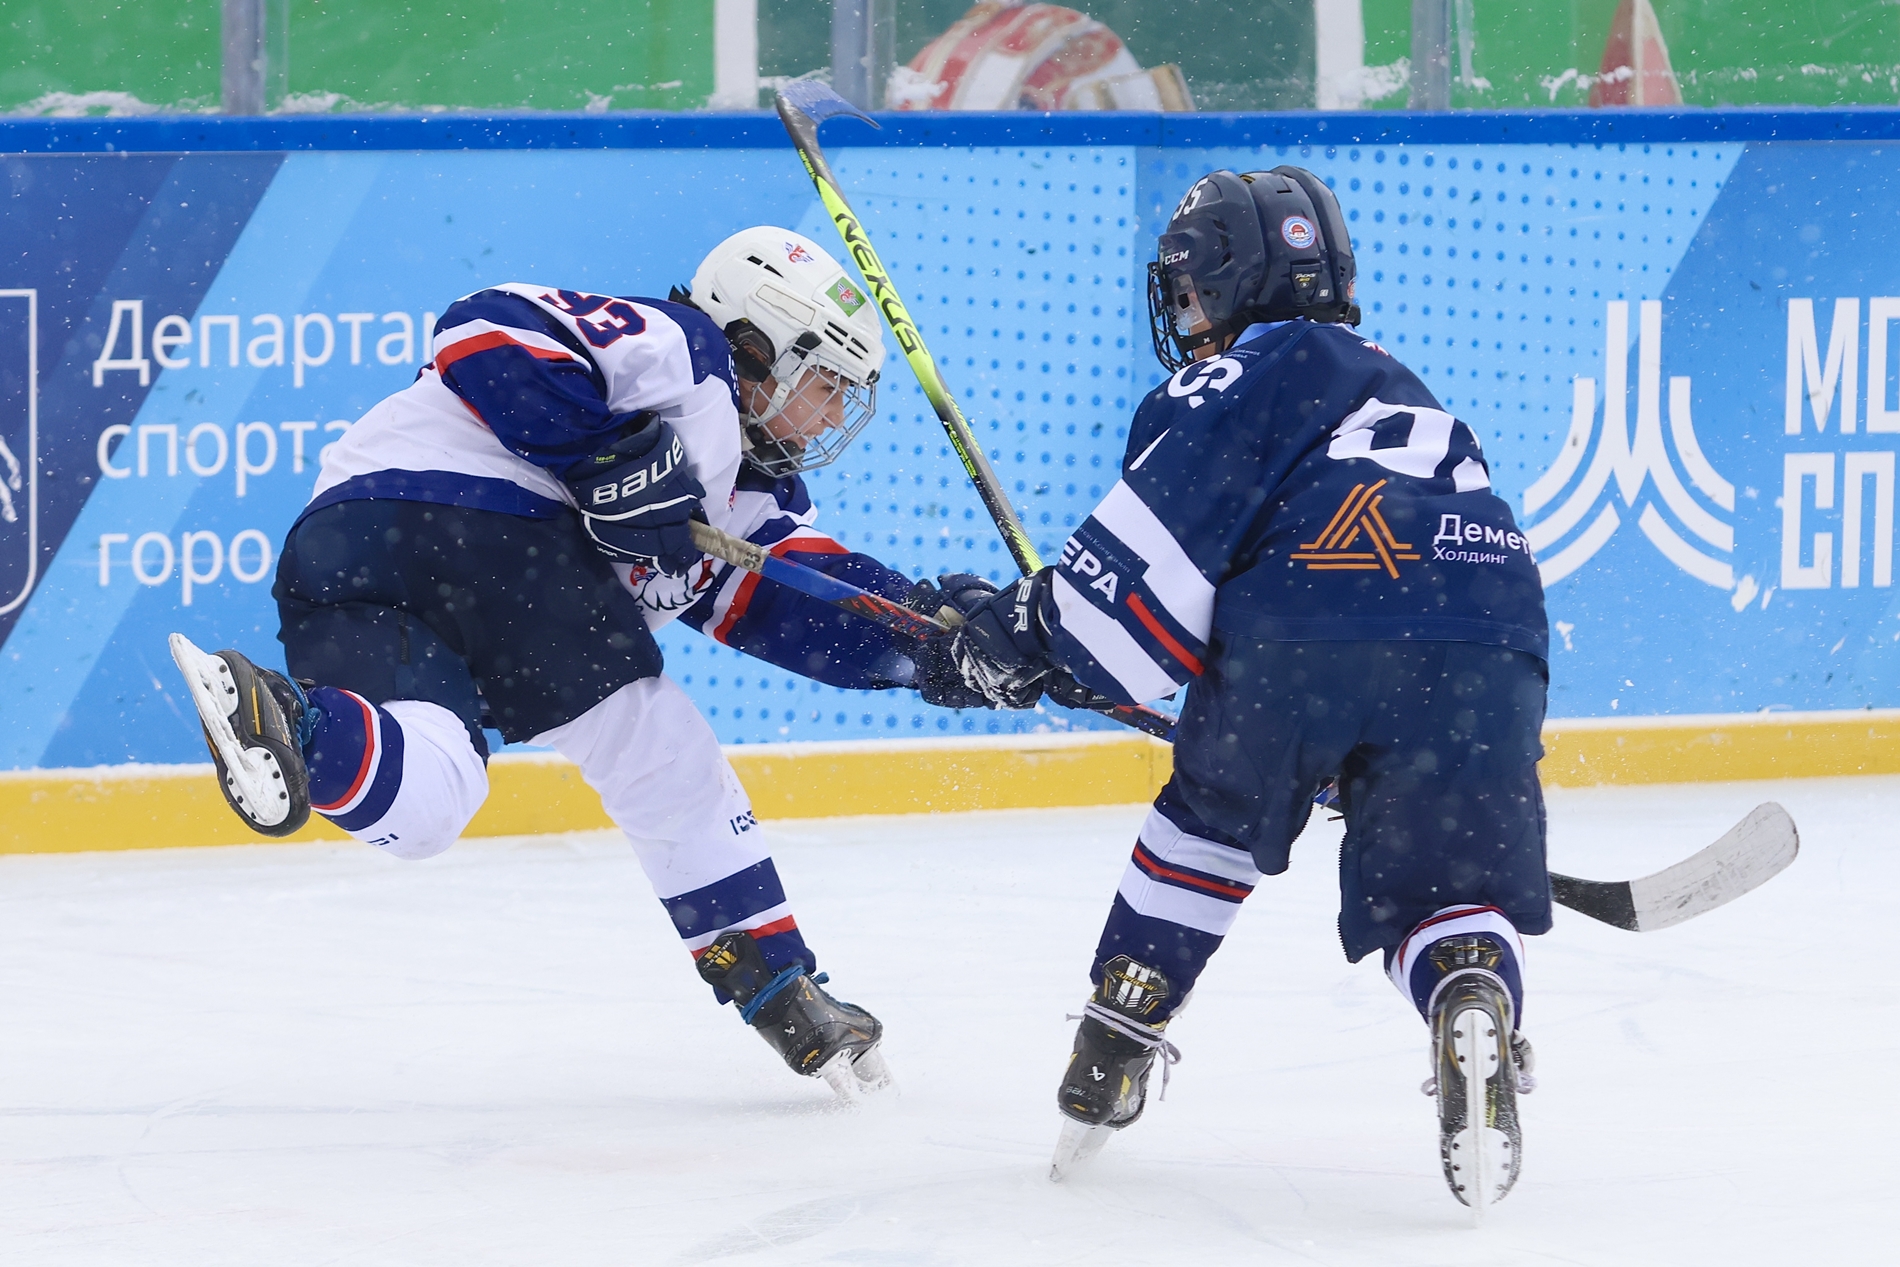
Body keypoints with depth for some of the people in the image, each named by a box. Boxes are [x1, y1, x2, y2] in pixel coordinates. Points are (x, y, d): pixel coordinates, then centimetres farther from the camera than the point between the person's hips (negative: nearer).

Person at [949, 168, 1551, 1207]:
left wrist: (1038, 626, 7)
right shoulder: (1396, 390, 39)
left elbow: (1163, 534, -1)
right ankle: (1476, 1010, -23)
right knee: (1443, 887, 9)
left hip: (1303, 632, -4)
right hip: (1487, 645, 4)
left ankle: (1114, 1044, 22)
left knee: (1209, 818, 22)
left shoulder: (1249, 372, 15)